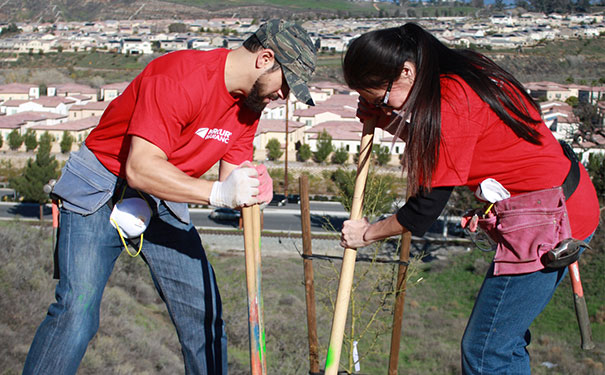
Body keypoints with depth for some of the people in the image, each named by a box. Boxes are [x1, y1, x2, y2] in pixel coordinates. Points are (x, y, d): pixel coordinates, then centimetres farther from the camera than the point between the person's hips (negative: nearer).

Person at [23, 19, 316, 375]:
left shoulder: (249, 104, 0)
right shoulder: (180, 77, -27)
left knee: (205, 313, 1)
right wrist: (218, 192, -39)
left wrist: (247, 189, -24)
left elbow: (230, 178, 0)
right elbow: (139, 168, -32)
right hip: (100, 193, -7)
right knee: (77, 311, -18)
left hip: (164, 200, 7)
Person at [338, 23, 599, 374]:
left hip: (545, 221, -10)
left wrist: (369, 233, 1)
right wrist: (376, 110, 9)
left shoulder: (449, 105, -21)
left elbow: (427, 207, -15)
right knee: (505, 343, 17)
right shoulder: (464, 74, 7)